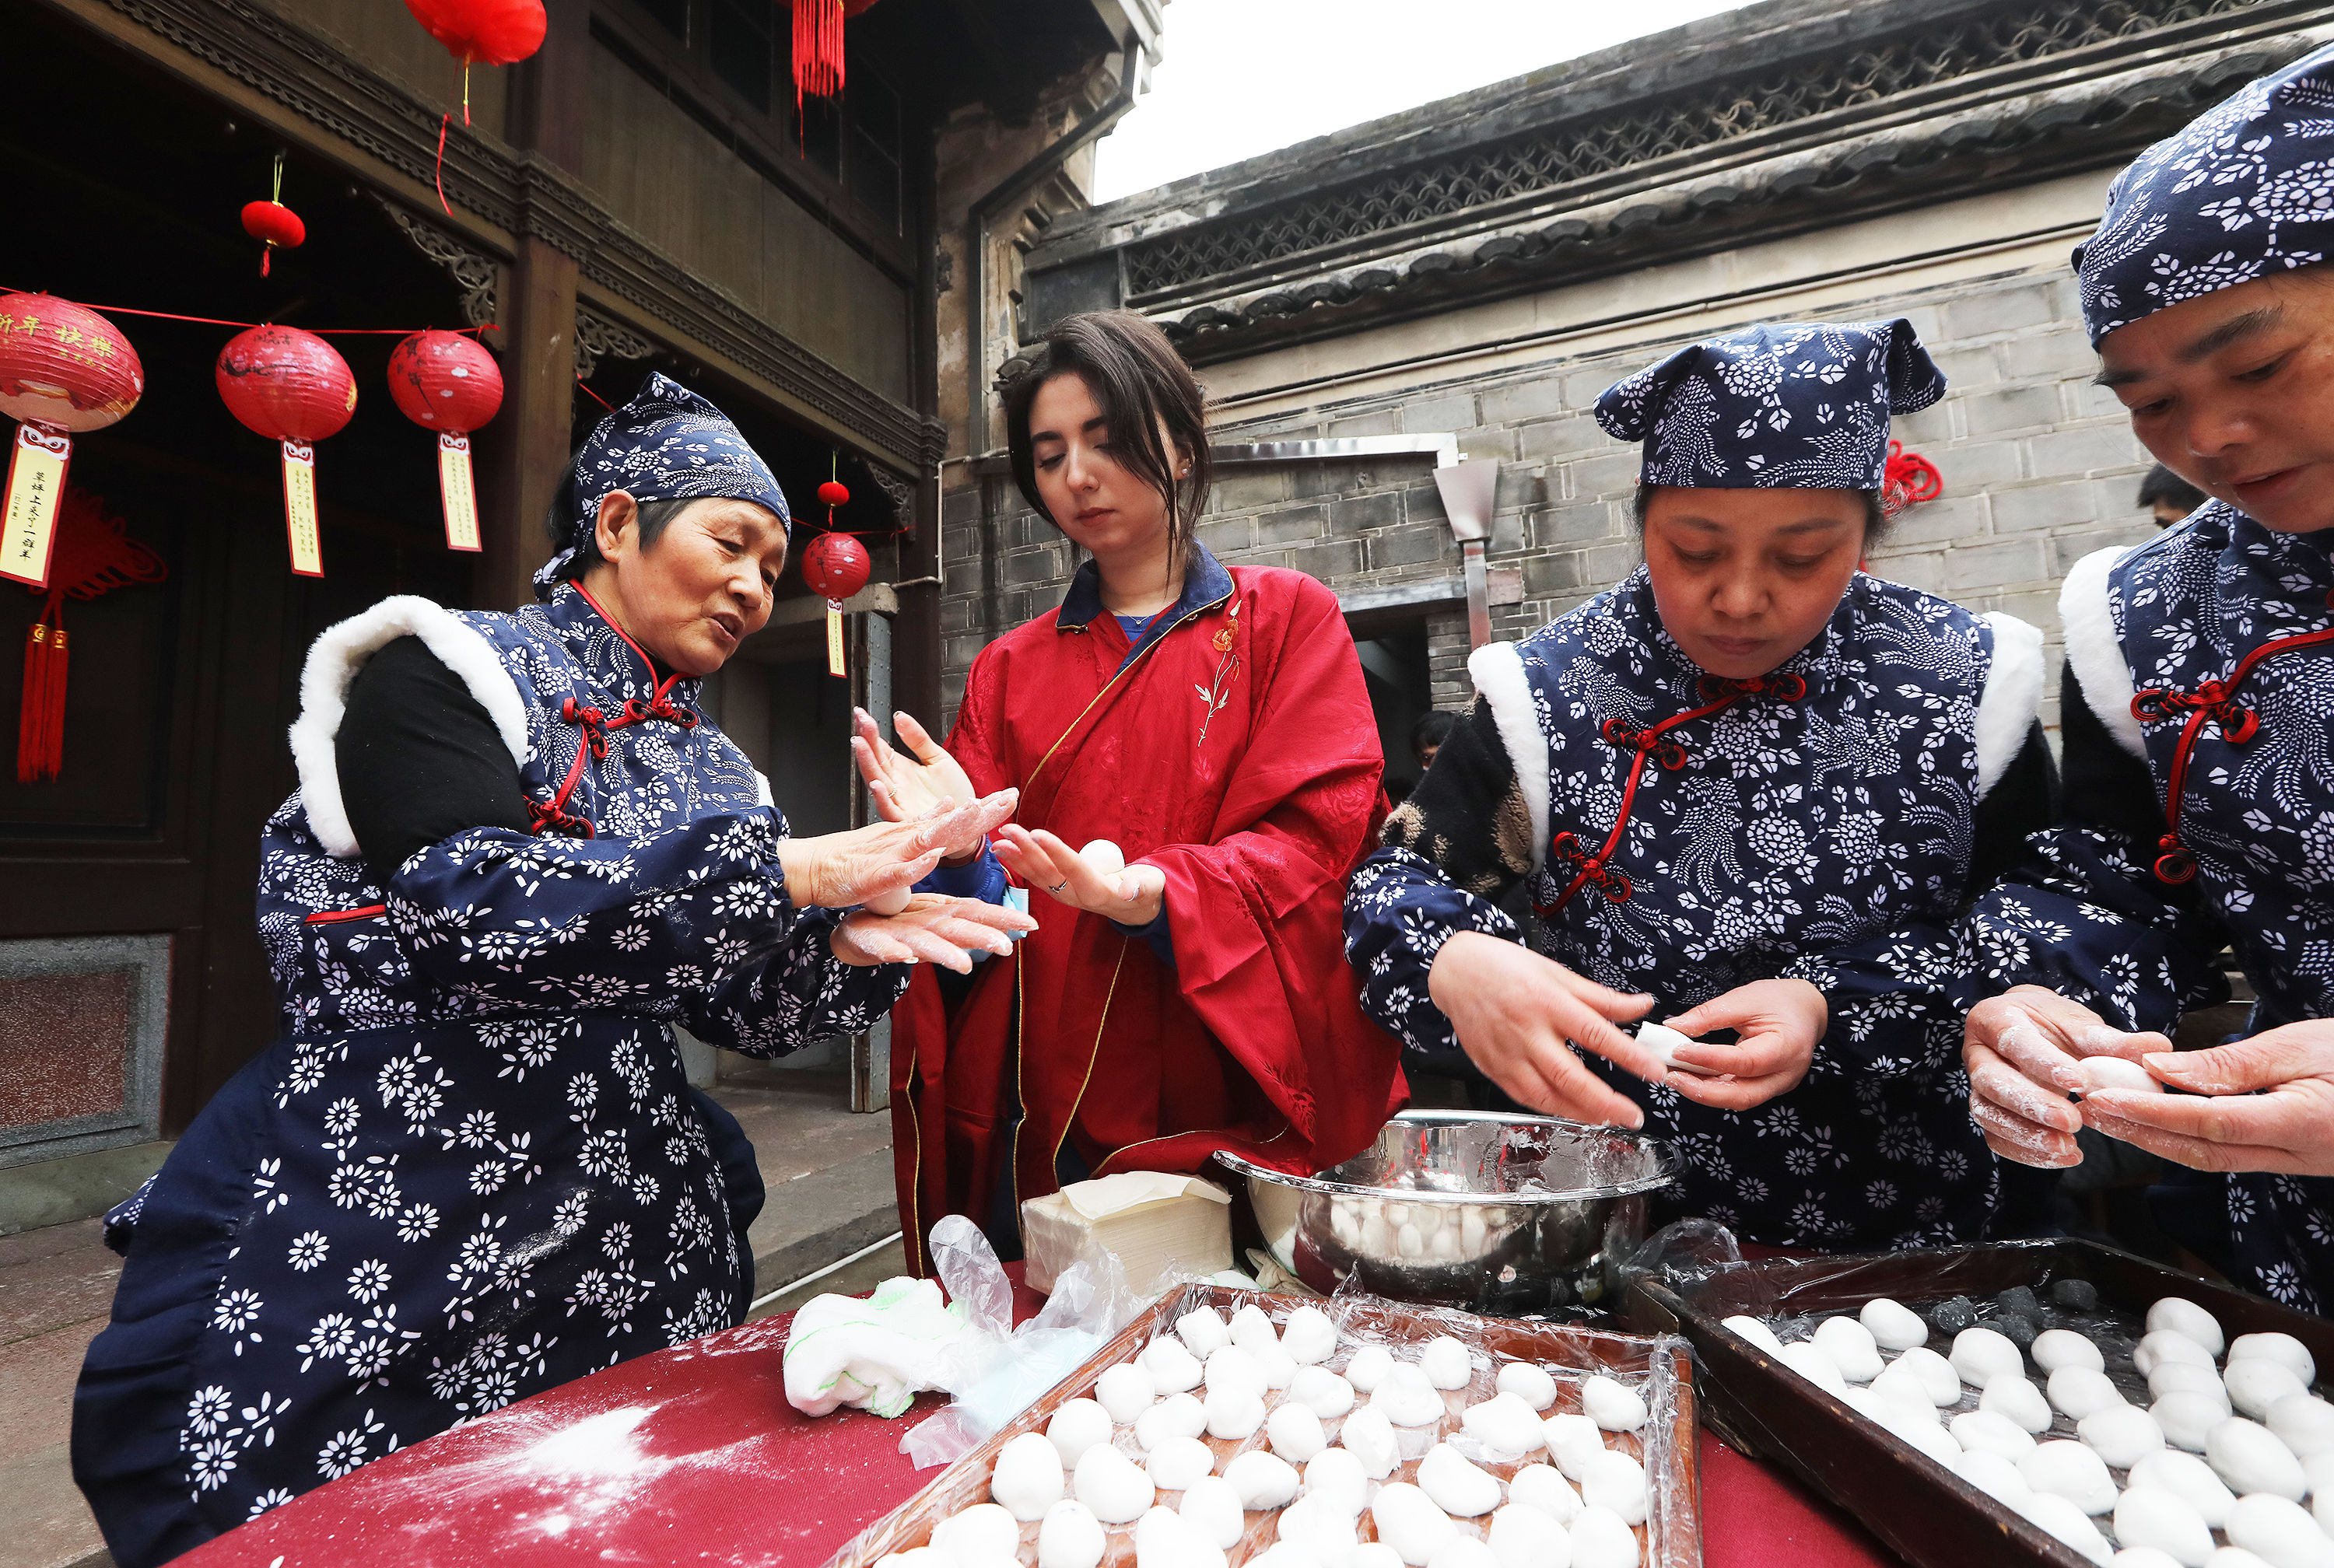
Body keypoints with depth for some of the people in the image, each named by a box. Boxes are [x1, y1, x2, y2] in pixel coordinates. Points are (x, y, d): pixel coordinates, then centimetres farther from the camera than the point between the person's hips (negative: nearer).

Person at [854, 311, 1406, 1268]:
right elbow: (988, 909, 5)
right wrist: (963, 854, -18)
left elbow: (1316, 839, -8)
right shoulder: (1009, 670, 11)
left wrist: (1150, 893, -25)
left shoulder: (1287, 618, 3)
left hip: (1235, 1110, -2)